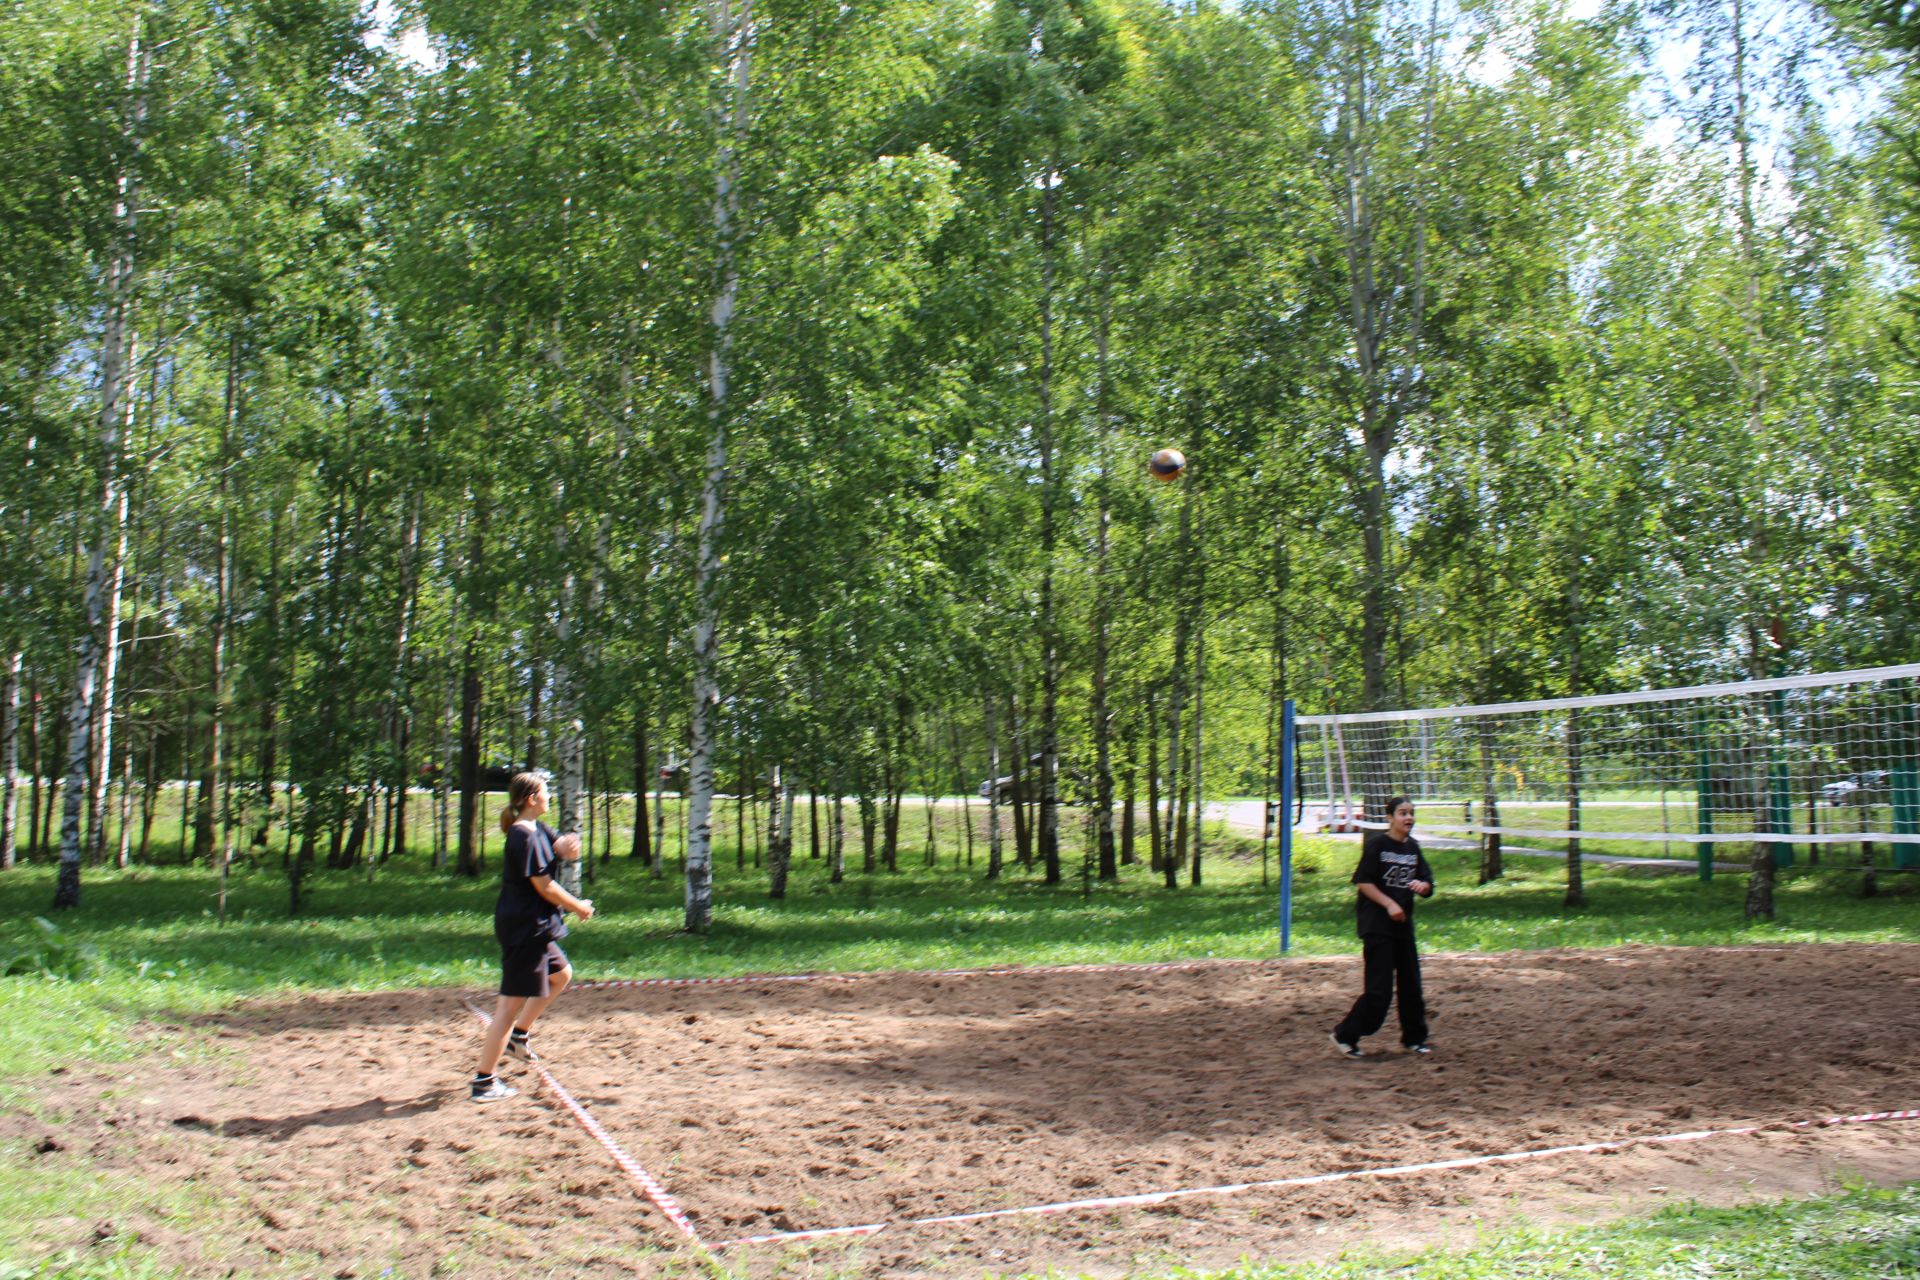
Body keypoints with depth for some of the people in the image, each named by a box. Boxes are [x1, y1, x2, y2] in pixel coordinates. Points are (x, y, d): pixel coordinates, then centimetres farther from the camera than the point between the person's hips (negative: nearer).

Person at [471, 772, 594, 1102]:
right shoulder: (524, 838, -20)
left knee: (560, 975, 24)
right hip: (524, 927, -10)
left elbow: (565, 851, 4)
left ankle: (517, 1035, 31)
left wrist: (568, 846, -21)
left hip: (532, 926, 10)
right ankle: (483, 1082, -3)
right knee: (512, 1001, -6)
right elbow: (545, 887, -19)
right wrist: (580, 908, -6)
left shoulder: (538, 830, 10)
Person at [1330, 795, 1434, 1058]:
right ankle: (1345, 1035, 4)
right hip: (1376, 925, -7)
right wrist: (1389, 904, -18)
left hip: (1403, 924, 7)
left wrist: (1422, 885, -11)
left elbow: (1428, 886, 12)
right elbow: (1363, 881, -11)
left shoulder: (1413, 847, 11)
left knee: (1411, 985, 10)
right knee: (1379, 989, -8)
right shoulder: (1376, 844, -8)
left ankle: (1414, 1038, 26)